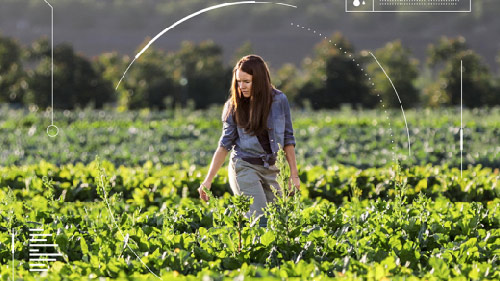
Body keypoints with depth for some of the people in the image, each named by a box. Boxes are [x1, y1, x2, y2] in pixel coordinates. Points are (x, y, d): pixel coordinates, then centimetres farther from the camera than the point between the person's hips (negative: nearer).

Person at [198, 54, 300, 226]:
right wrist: (208, 180, -3)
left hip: (272, 169, 2)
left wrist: (294, 174, 3)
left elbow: (288, 139, 6)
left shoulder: (279, 100, -1)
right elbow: (225, 144, 1)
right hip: (245, 168, -2)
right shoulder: (234, 106, -2)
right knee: (260, 220, -15)